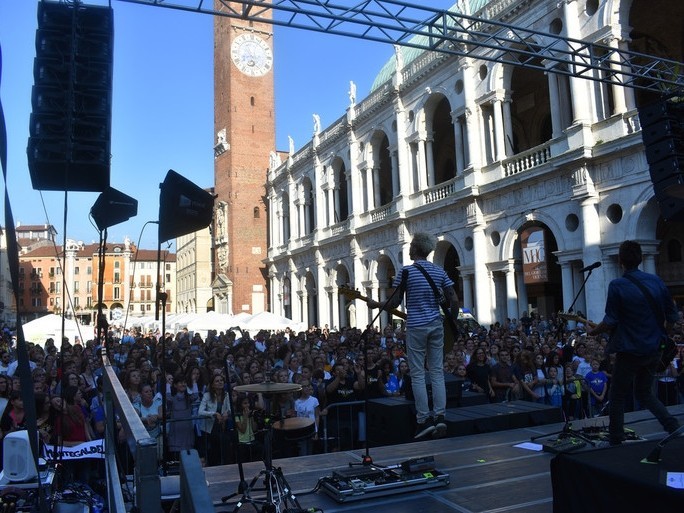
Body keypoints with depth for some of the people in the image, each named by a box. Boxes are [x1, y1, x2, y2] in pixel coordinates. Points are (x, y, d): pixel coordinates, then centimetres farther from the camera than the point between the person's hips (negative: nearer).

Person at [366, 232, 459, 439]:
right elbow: (454, 301, 2)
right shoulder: (440, 271, 5)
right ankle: (439, 416, 7)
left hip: (415, 327, -4)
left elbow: (394, 303, -8)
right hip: (436, 325, 4)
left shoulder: (406, 271, -8)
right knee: (437, 372, 9)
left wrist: (375, 304, 8)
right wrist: (453, 321, 16)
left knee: (418, 374, 2)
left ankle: (424, 420, 3)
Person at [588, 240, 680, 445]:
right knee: (644, 393, 23)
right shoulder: (656, 281, 2)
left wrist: (592, 332, 4)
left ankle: (615, 443, 13)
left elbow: (610, 322, -14)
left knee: (617, 397, 8)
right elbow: (673, 317, 8)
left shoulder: (617, 285, -14)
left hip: (630, 350, -6)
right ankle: (674, 427, 9)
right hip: (654, 350, 6)